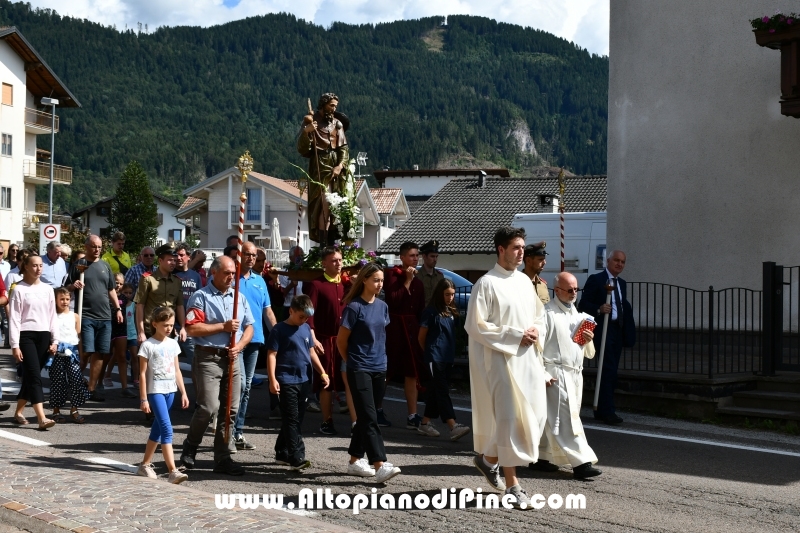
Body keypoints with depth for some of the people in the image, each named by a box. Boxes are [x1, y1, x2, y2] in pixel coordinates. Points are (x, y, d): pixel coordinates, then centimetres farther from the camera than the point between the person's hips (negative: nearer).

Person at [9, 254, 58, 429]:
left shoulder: (47, 289, 11)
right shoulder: (19, 289, -2)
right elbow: (14, 318, -5)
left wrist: (54, 340, 7)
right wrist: (15, 345, -10)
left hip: (44, 336, 5)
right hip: (26, 336, -5)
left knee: (30, 376, 8)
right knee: (34, 375, -13)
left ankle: (18, 413, 22)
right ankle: (42, 419, -19)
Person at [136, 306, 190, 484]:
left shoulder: (173, 344, 10)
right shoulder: (148, 345, -7)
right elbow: (143, 373, -6)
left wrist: (183, 393, 13)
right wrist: (143, 399, -9)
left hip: (170, 391, 7)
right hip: (155, 391, -6)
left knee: (158, 428, 13)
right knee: (167, 429, -14)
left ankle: (145, 465, 25)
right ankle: (173, 471, -19)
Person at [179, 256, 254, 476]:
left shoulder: (239, 297, 14)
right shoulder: (201, 297, -3)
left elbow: (249, 327, 15)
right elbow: (191, 328, -13)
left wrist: (239, 346, -4)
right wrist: (223, 327, -13)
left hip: (232, 359, 6)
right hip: (208, 358, -6)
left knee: (230, 409, 4)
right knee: (209, 406, -11)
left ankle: (224, 457, 11)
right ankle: (189, 449, 11)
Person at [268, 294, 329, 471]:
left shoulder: (306, 328, 12)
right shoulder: (280, 329, -7)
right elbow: (272, 355, -10)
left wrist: (322, 372, 16)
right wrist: (273, 379, -17)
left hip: (304, 381, 7)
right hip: (287, 381, -7)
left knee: (297, 420, 11)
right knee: (291, 420, -7)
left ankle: (282, 454, 22)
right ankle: (297, 457, -9)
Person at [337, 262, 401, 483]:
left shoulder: (382, 307, 9)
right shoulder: (354, 307, -10)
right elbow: (341, 341, -4)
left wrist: (380, 360, 16)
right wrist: (352, 362, 6)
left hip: (379, 369, 6)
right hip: (360, 370, -6)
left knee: (365, 417, 12)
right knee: (369, 418, -11)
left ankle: (355, 461, 22)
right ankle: (380, 465, -18)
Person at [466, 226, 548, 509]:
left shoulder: (525, 281, 12)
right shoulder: (486, 283, -9)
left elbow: (539, 313, 22)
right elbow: (475, 325, -14)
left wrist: (535, 329, -1)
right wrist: (515, 335, -16)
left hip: (529, 358, 7)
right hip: (502, 359, -7)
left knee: (535, 415, 8)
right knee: (510, 418, -6)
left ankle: (489, 458, 29)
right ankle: (513, 485, 4)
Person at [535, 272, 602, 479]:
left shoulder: (578, 315, 17)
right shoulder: (547, 314, -7)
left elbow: (589, 353, 24)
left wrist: (588, 341, 1)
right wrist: (542, 375, -16)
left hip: (575, 374, 8)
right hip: (556, 374, -8)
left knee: (551, 419, 12)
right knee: (567, 418, -9)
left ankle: (541, 458, 20)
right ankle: (580, 463, -10)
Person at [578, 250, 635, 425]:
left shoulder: (622, 284, 18)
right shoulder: (595, 280, -4)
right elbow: (583, 305, -9)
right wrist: (599, 310, -25)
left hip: (618, 331, 7)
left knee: (610, 371, 9)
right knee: (608, 369, -13)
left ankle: (601, 410, 16)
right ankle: (608, 411, -11)